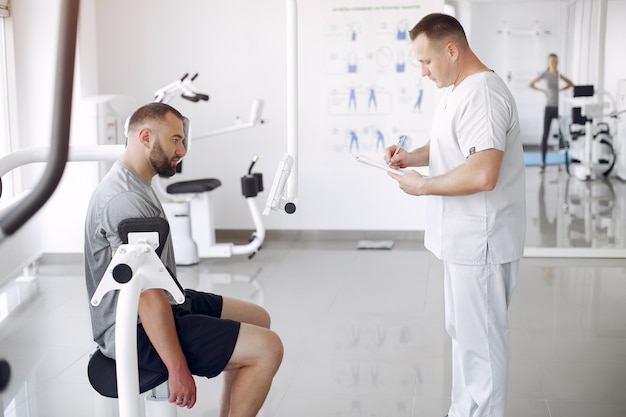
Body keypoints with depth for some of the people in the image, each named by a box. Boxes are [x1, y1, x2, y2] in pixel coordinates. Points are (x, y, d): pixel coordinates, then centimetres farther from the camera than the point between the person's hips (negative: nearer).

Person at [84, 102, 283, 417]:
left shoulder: (135, 185, 12)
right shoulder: (126, 200, -23)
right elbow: (147, 296, -27)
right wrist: (178, 368, -25)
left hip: (164, 306, 11)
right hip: (140, 333, -11)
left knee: (258, 319, 19)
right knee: (267, 349, -19)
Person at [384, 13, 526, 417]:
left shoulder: (482, 95, -22)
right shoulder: (457, 91, 11)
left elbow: (482, 174, -31)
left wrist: (422, 185, -19)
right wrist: (412, 156, 7)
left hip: (481, 242, -11)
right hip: (464, 238, 11)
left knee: (480, 341, 2)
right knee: (463, 332, 21)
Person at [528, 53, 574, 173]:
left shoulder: (559, 74, 6)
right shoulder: (544, 74, -1)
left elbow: (571, 84, 20)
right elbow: (531, 84, 8)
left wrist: (560, 89, 8)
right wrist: (542, 90, 4)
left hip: (560, 108, 2)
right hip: (549, 108, -2)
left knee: (563, 133, -7)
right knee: (545, 135, -1)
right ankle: (543, 163, 3)